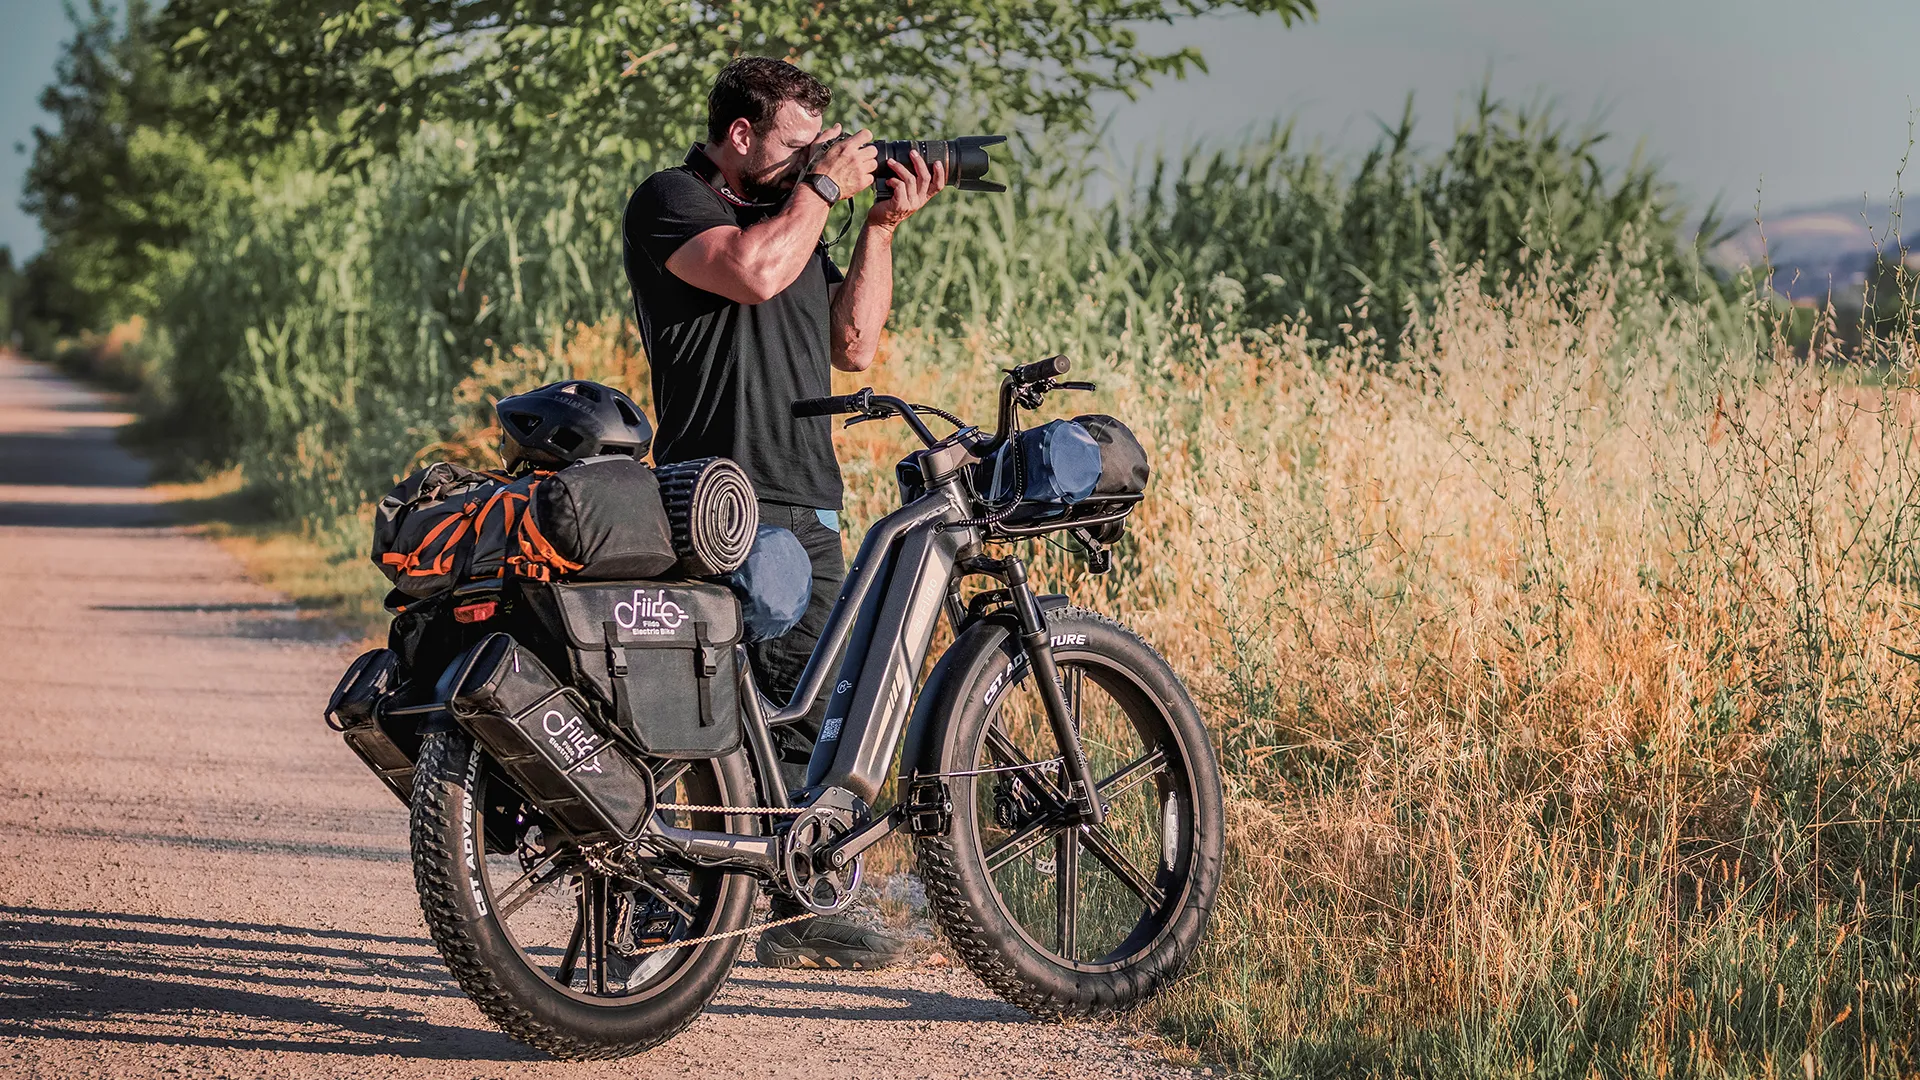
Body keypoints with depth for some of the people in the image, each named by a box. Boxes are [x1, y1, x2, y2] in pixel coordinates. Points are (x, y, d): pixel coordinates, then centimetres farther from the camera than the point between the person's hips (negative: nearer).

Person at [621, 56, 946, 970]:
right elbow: (753, 270, -20)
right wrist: (823, 187, -7)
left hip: (809, 508, 8)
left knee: (820, 710, 5)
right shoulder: (670, 201, -1)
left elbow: (852, 344, 21)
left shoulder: (794, 214, 24)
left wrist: (881, 227, 13)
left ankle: (801, 907, 10)